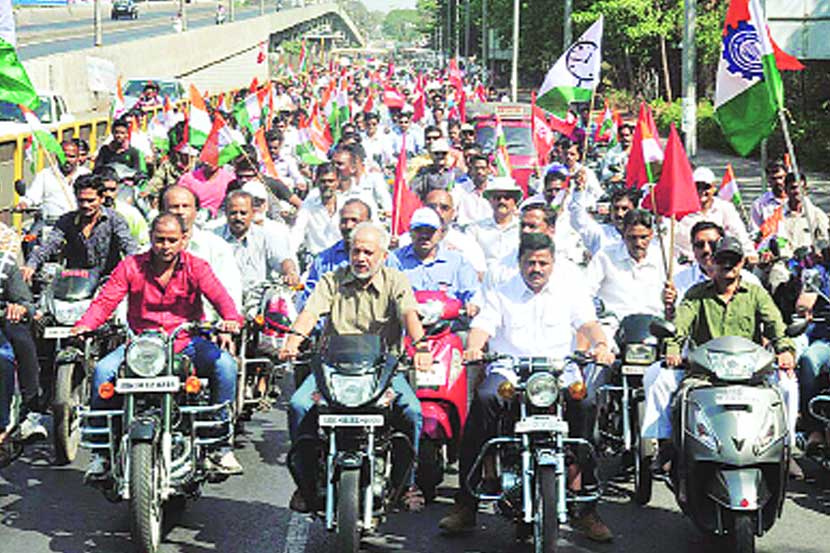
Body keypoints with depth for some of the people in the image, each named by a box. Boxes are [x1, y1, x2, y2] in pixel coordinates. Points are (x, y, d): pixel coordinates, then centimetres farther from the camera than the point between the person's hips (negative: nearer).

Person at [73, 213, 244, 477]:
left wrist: (231, 319, -35)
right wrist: (84, 325, -24)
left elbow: (219, 296, -12)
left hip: (187, 342, -1)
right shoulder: (131, 266, 3)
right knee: (103, 370, -23)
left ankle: (221, 445, -15)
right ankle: (101, 450, -9)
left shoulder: (196, 267, 2)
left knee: (225, 364, -27)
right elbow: (105, 300, -4)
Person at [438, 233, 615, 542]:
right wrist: (473, 347, -21)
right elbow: (483, 325, 3)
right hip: (508, 372, 0)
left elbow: (588, 322, 4)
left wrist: (600, 345, -19)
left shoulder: (571, 289, 17)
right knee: (484, 399, -31)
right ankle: (465, 504, -27)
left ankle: (586, 510, -16)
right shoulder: (501, 293, 17)